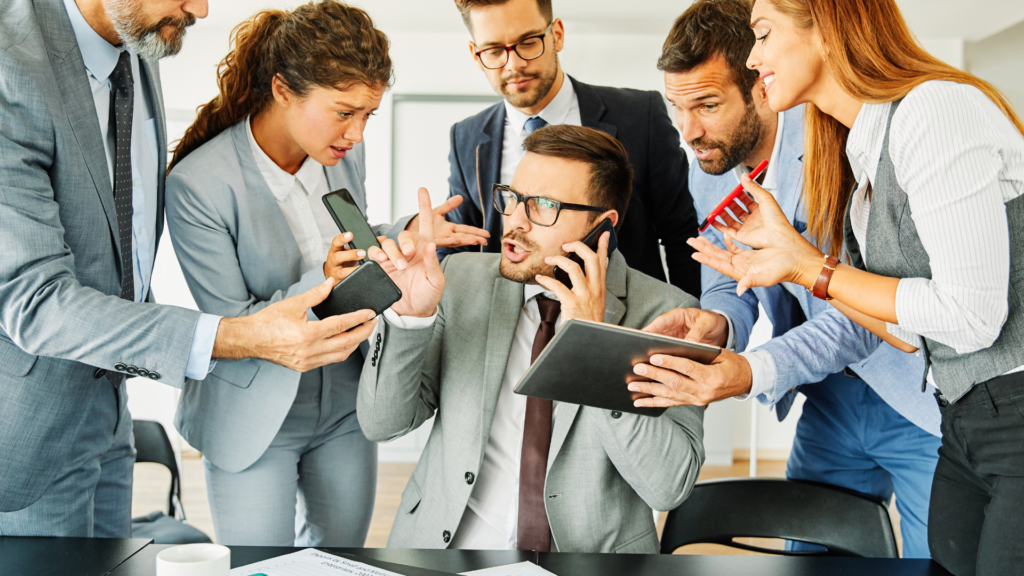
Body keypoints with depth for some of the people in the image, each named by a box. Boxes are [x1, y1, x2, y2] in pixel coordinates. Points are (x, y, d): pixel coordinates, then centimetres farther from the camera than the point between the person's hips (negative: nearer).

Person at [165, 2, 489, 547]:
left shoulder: (345, 152, -5)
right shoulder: (197, 184, -23)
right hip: (255, 416, -5)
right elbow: (232, 326, -20)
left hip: (345, 407, 5)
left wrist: (405, 235, -7)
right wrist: (323, 283, -34)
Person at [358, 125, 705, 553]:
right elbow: (382, 423, 1)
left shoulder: (665, 313, -5)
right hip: (446, 541, 4)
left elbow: (669, 487, -14)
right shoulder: (462, 278, 3)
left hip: (592, 548, -3)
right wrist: (410, 312, -14)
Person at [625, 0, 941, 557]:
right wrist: (715, 323, -20)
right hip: (831, 400, 6)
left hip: (922, 402, -6)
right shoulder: (708, 173, -1)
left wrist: (753, 373, -44)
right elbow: (728, 286, 6)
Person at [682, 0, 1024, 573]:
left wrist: (812, 269, -11)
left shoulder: (937, 107, -16)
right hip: (965, 425, 8)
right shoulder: (862, 149, 11)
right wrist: (793, 252, 3)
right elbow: (912, 333, 8)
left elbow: (970, 316, -21)